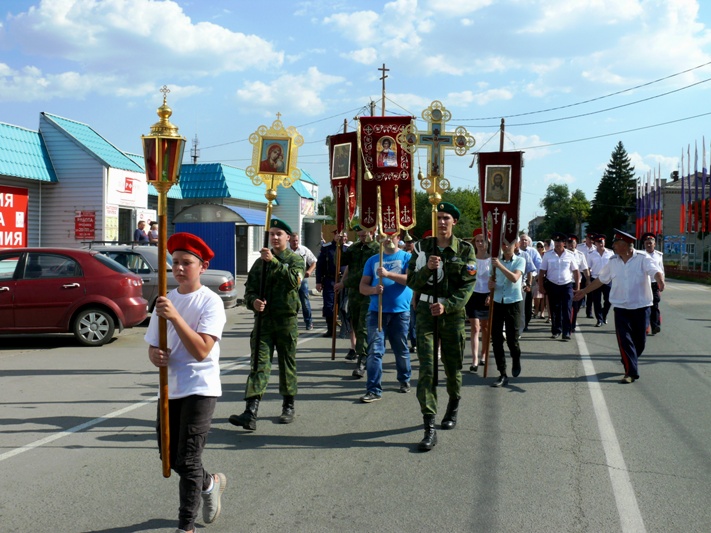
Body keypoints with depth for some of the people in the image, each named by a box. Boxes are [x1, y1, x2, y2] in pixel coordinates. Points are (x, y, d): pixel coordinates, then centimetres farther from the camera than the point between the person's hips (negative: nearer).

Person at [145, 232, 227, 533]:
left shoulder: (210, 302, -11)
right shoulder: (166, 301, 7)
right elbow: (153, 346, 12)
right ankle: (210, 484, 43)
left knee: (187, 460, -4)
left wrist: (174, 316, -29)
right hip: (170, 388, 7)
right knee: (170, 456, 16)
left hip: (200, 388, -7)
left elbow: (202, 350, -22)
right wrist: (156, 356, -12)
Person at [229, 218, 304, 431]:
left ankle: (288, 406, 24)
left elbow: (294, 280, -17)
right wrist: (253, 302, -13)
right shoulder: (260, 262, 12)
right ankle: (250, 412, -15)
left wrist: (274, 262, -23)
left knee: (287, 363, 9)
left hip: (287, 319, -2)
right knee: (259, 363, -7)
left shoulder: (295, 259, 3)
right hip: (263, 318, 2)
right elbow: (250, 289, 9)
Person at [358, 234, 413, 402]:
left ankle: (404, 380, 33)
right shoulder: (373, 260, 11)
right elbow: (362, 287, 9)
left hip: (400, 312, -1)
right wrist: (373, 289, -13)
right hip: (376, 311, 2)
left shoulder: (407, 257, 3)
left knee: (401, 350, 11)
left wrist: (388, 274, -22)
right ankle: (373, 390, -6)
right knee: (374, 351, -7)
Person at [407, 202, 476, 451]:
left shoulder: (465, 250, -1)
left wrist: (446, 305, -19)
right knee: (426, 367, -9)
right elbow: (411, 281, 3)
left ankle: (453, 407, 41)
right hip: (426, 311, 1)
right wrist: (427, 269, -17)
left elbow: (468, 285, -6)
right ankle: (429, 428, -10)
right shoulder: (423, 247, 4)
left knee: (452, 365, 11)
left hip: (453, 312, 0)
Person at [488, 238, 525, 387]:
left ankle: (516, 361, 33)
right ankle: (502, 375, 5)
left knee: (512, 339, 0)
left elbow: (514, 278, -20)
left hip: (513, 303, -3)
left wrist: (499, 265, -27)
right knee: (496, 339, -1)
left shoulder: (520, 260, -1)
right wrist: (491, 284, -11)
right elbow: (491, 285, 12)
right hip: (497, 303, 3)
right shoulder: (496, 261, 8)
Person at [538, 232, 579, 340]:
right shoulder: (547, 255, -1)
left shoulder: (570, 255, 0)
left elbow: (576, 271, 4)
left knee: (567, 310, -4)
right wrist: (541, 286, -3)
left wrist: (577, 286, 1)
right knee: (554, 310, 9)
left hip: (567, 285, -1)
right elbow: (542, 272, 1)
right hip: (552, 286, 1)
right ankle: (556, 331, 21)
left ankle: (566, 332, -2)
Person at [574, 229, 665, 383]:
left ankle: (630, 363, 33)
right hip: (621, 307, 3)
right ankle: (631, 372, -2)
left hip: (641, 307, -2)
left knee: (640, 341, 7)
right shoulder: (613, 261, 6)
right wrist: (584, 291, 18)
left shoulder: (642, 258, -7)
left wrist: (660, 281, -43)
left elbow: (656, 271, -21)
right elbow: (601, 279, 16)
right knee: (624, 340, -5)